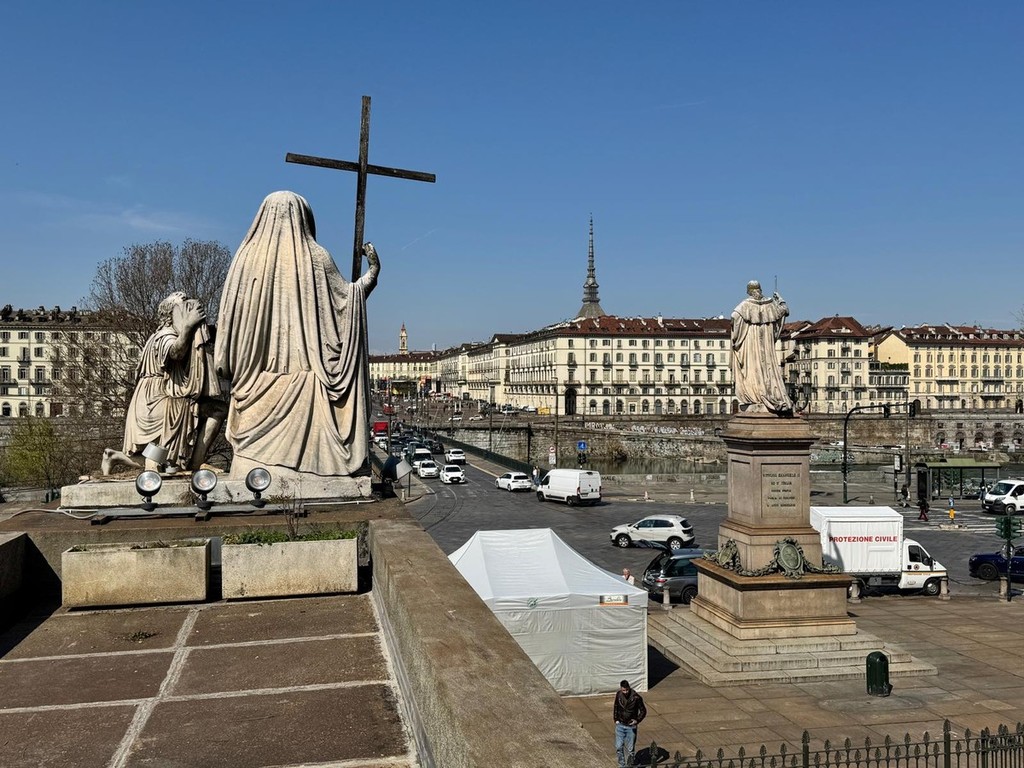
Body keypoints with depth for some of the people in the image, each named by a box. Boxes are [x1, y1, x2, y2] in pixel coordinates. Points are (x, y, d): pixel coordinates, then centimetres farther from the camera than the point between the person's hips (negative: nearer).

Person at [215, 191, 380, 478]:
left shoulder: (247, 256, 2)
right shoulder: (316, 258, -1)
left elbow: (231, 315, 3)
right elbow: (345, 298, 8)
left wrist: (229, 367, 13)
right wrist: (374, 270, 24)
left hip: (258, 377, 1)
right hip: (304, 371, -1)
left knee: (256, 448, 3)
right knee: (303, 437, 0)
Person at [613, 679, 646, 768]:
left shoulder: (636, 697, -17)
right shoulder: (618, 695, -5)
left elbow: (643, 711, -8)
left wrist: (637, 720, -20)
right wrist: (616, 719, 6)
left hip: (631, 727, -3)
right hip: (620, 725, 3)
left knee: (630, 749, 4)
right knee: (619, 747, 3)